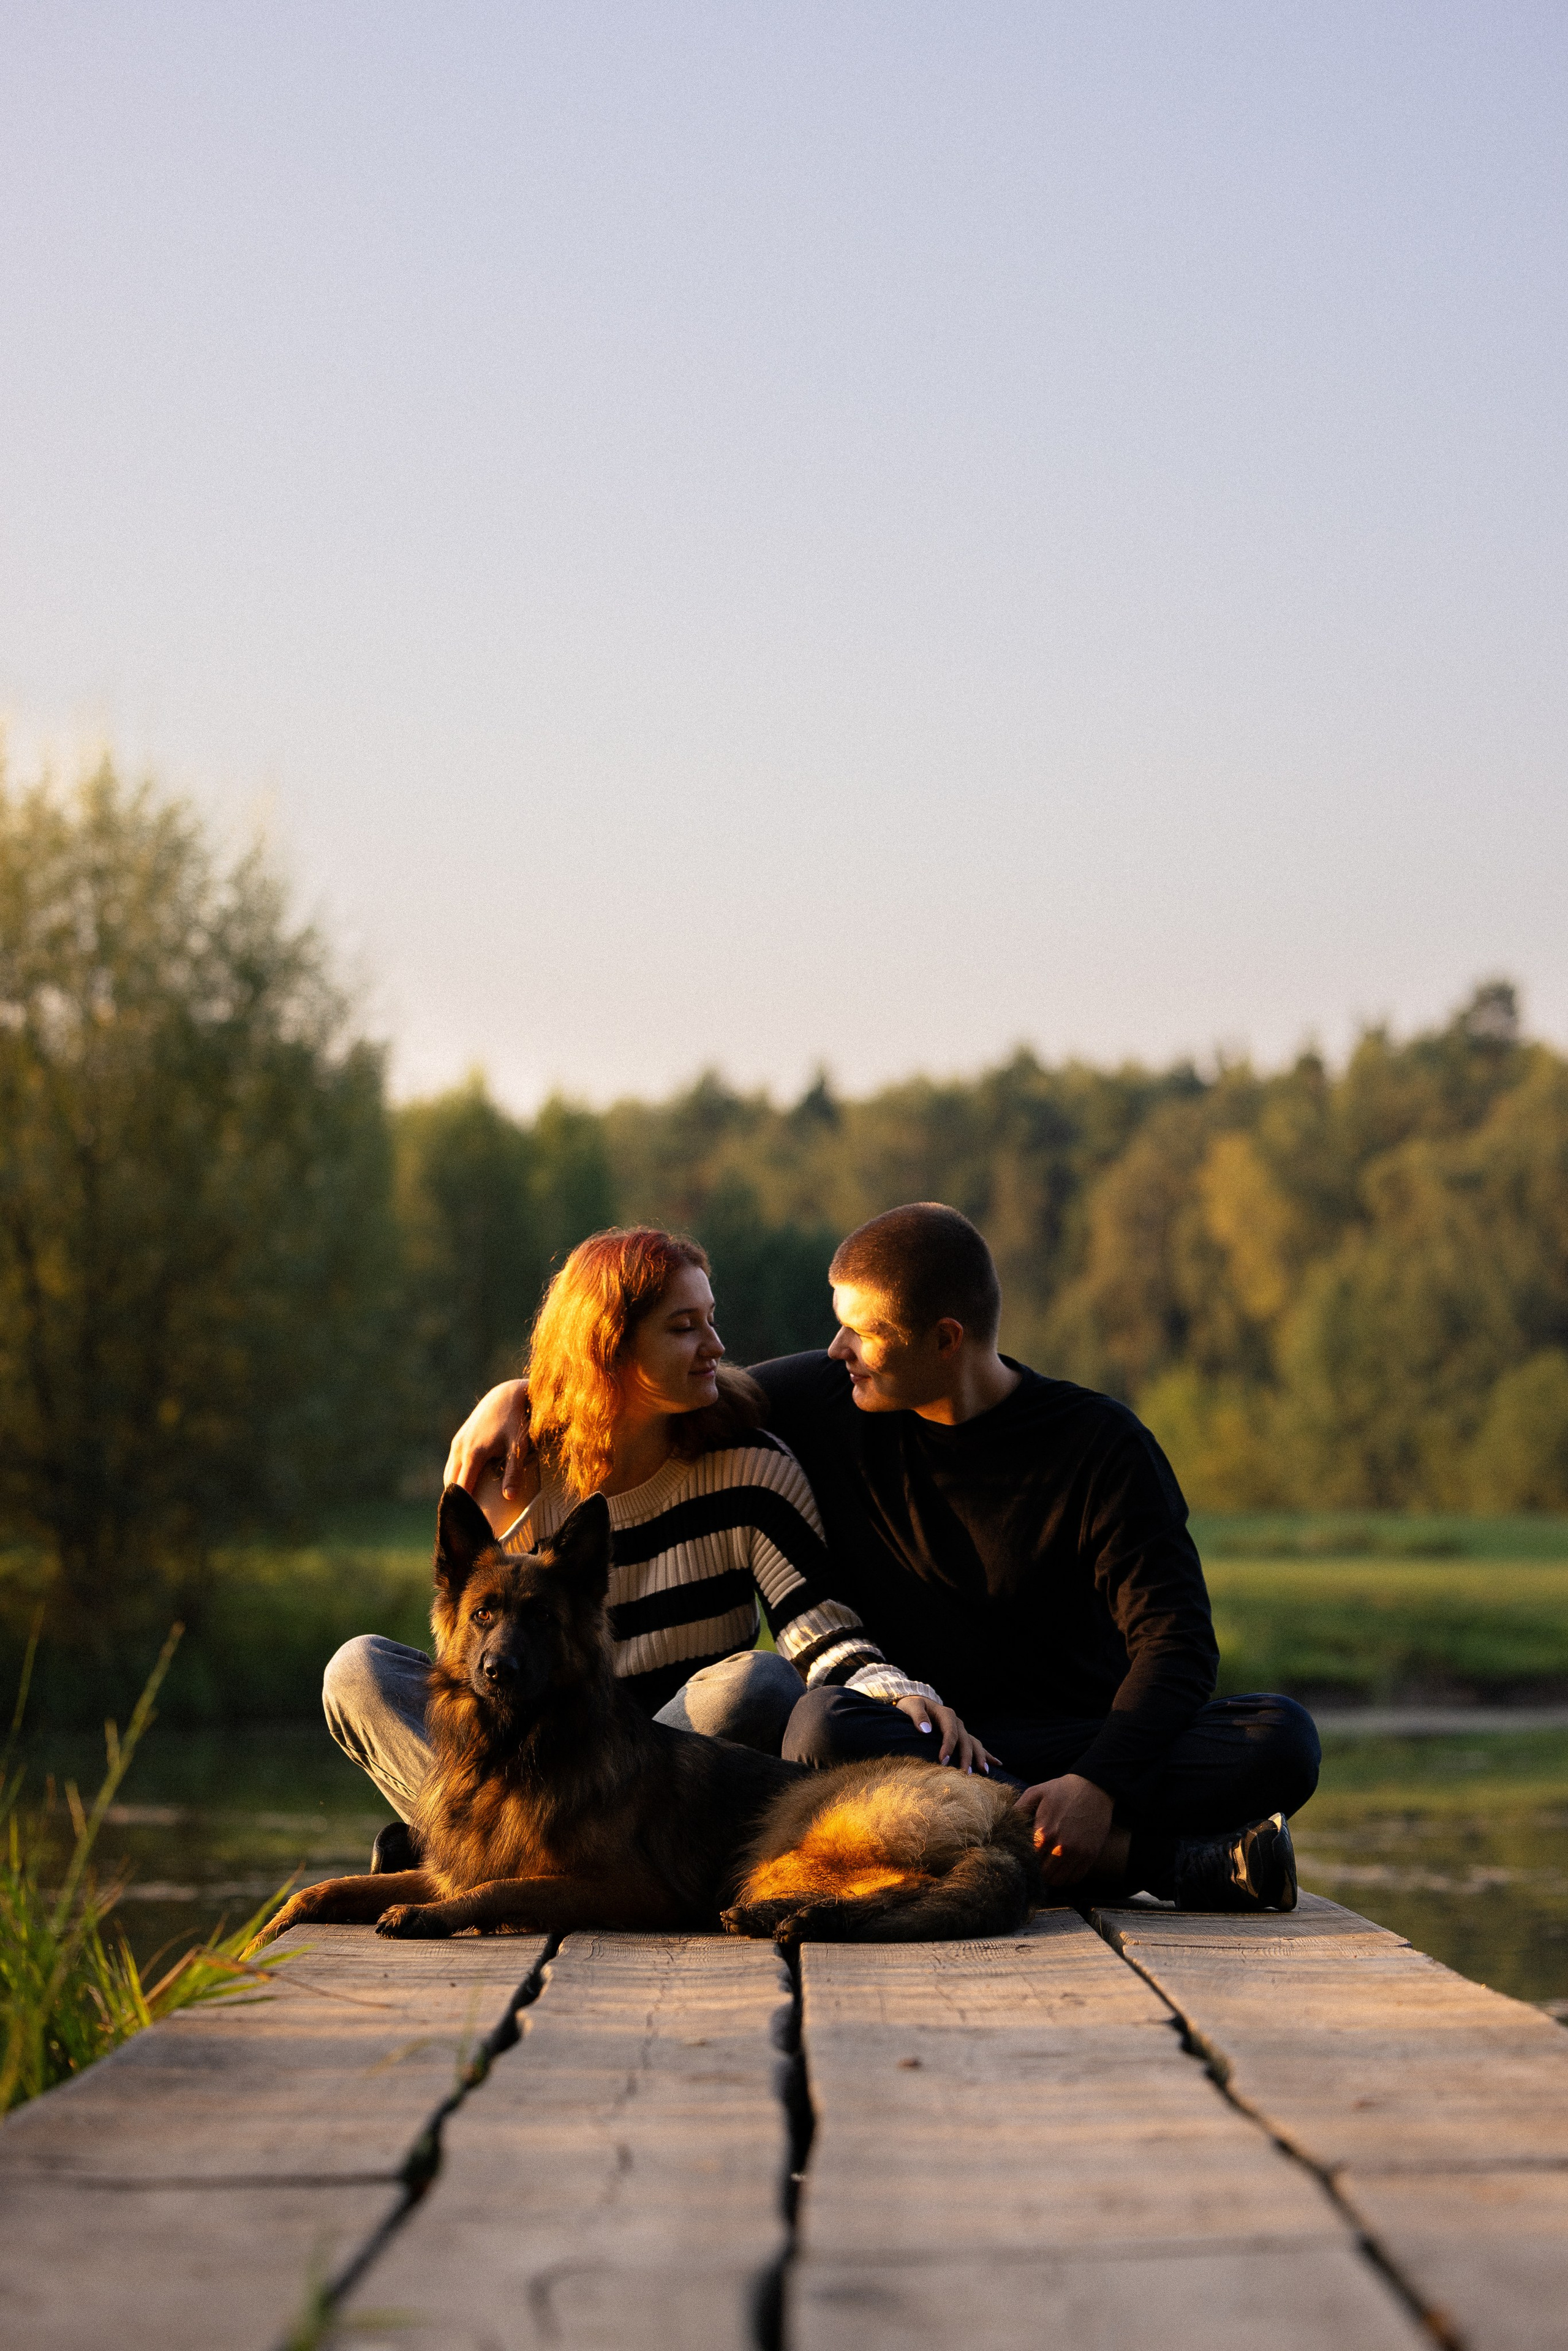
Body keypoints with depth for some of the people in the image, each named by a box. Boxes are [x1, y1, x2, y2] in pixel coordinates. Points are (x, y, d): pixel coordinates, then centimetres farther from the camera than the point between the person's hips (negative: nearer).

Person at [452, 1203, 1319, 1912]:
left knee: (1282, 1739, -27)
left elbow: (1174, 1636, -14)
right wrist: (519, 1395, 1)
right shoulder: (827, 1406, 3)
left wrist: (1100, 1784, -29)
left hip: (1074, 1745, -2)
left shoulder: (1101, 1446, -6)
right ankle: (1169, 1863, -38)